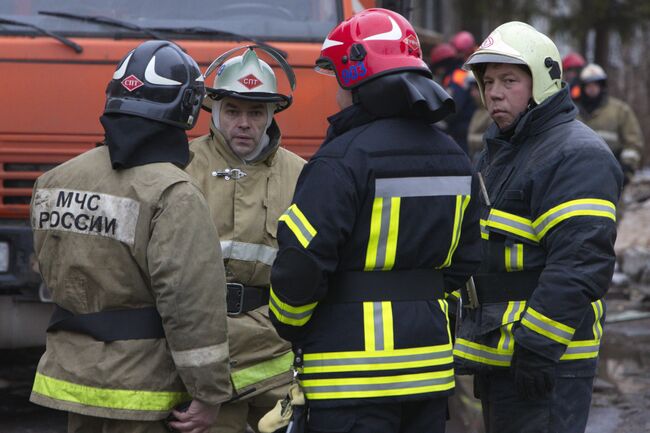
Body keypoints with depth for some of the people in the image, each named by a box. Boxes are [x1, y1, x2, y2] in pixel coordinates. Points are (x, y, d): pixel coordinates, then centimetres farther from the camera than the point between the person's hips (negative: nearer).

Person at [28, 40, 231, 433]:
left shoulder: (55, 181, 6)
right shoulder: (173, 195, -16)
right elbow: (193, 301, -19)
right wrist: (209, 394, -14)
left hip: (72, 380, 7)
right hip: (138, 392, -7)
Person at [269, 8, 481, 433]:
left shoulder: (343, 159, -15)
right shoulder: (453, 157, 10)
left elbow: (302, 265, -17)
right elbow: (464, 259, 17)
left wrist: (288, 328, 0)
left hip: (353, 372, -7)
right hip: (429, 364, 8)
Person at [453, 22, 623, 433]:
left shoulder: (578, 156, -14)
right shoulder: (498, 150, 19)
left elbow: (581, 262, -24)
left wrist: (538, 347, -26)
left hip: (545, 358, -10)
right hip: (493, 353, 10)